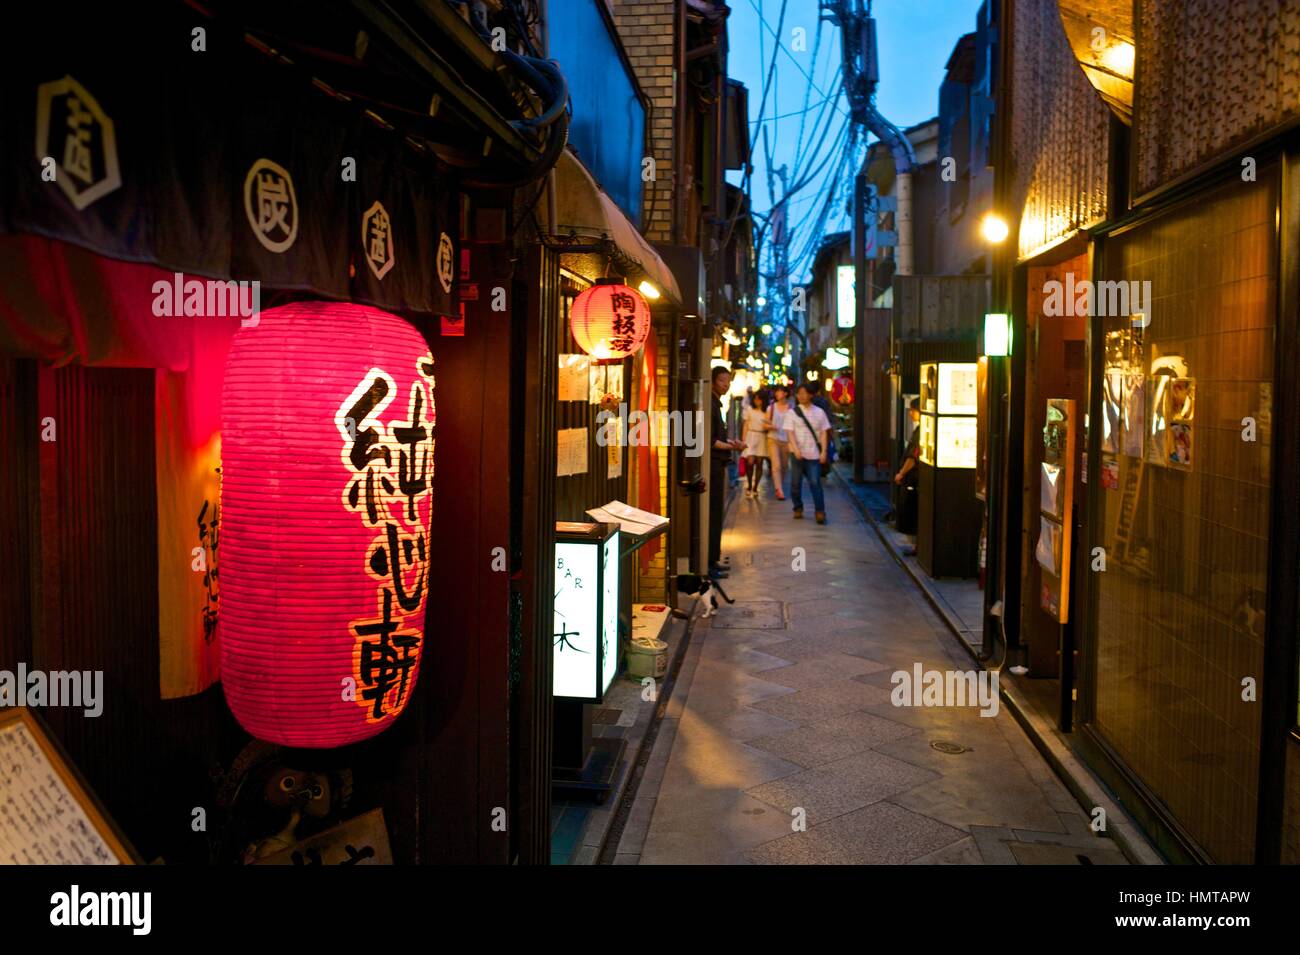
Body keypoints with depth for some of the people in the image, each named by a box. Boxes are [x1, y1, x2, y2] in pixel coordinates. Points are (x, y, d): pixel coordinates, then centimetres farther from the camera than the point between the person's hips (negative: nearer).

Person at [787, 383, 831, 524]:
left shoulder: (819, 412, 7)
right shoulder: (793, 412, 3)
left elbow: (824, 432, 7)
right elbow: (790, 432, -3)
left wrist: (823, 451, -2)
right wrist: (796, 449, -17)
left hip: (814, 453, -1)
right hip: (798, 453, 1)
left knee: (815, 482, -8)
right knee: (796, 482, 6)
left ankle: (820, 511, -8)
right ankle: (798, 508, 21)